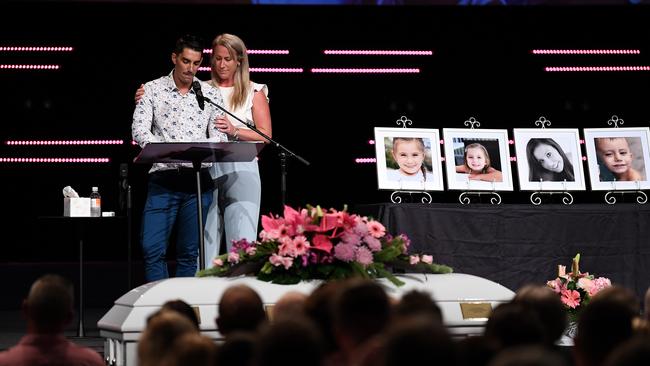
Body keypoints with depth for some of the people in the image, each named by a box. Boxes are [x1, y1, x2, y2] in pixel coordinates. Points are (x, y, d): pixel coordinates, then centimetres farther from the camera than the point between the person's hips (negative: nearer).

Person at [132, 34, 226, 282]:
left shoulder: (210, 94, 9)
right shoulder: (152, 90, 5)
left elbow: (219, 136, 4)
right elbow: (139, 130, -5)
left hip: (199, 179, 1)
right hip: (163, 178, -1)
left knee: (189, 252, 5)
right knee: (152, 248, -8)